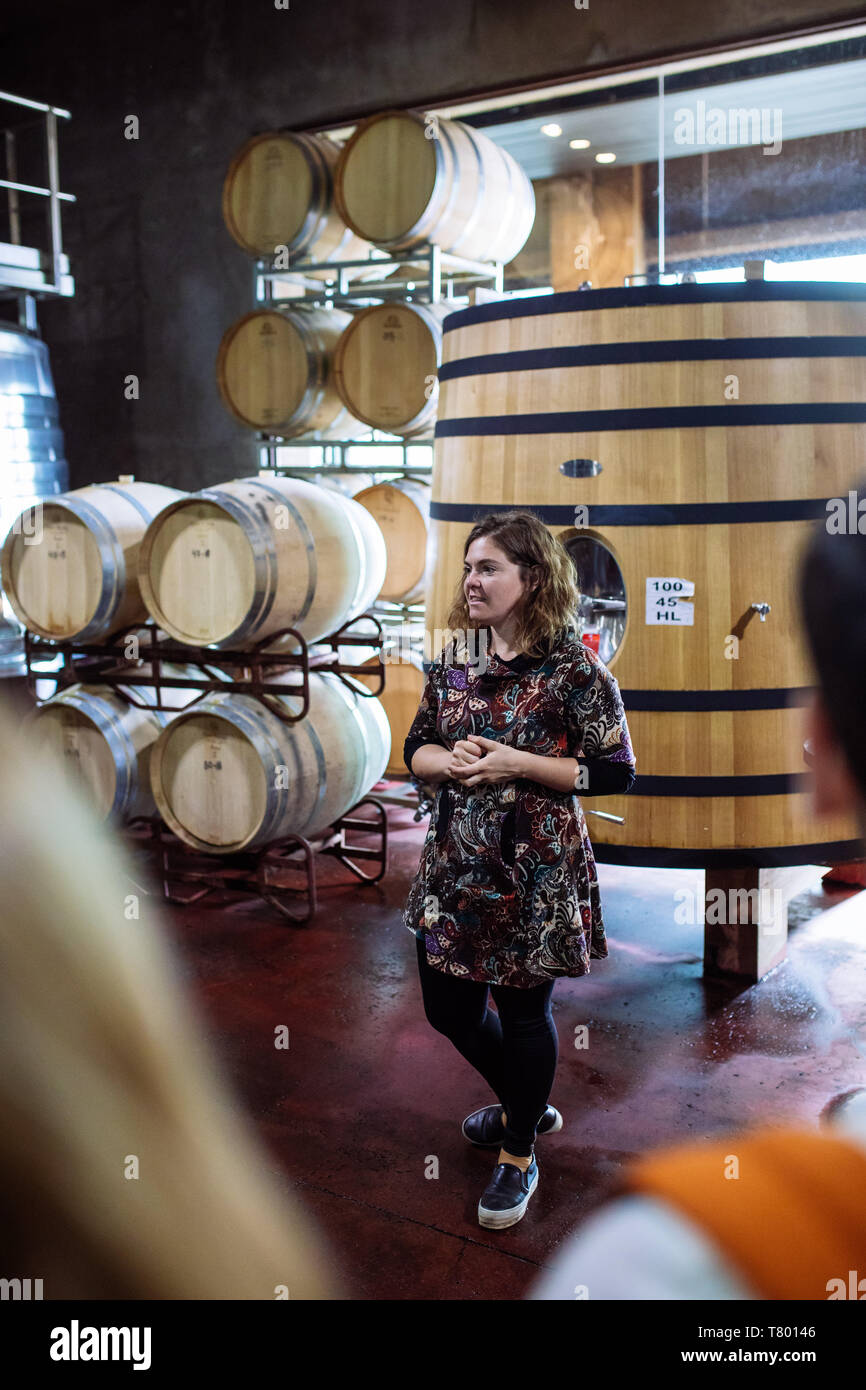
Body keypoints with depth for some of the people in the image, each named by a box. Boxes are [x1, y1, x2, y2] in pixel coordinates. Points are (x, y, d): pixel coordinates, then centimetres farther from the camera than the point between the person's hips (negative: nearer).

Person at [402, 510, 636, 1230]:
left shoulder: (575, 667, -12)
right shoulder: (455, 657, 5)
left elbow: (616, 771, -12)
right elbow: (415, 748, 11)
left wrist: (517, 764, -20)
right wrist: (449, 761, -12)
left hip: (535, 869, -6)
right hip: (456, 862, 6)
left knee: (523, 1009, 8)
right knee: (448, 1007, 15)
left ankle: (519, 1154, 32)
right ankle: (527, 1105, 43)